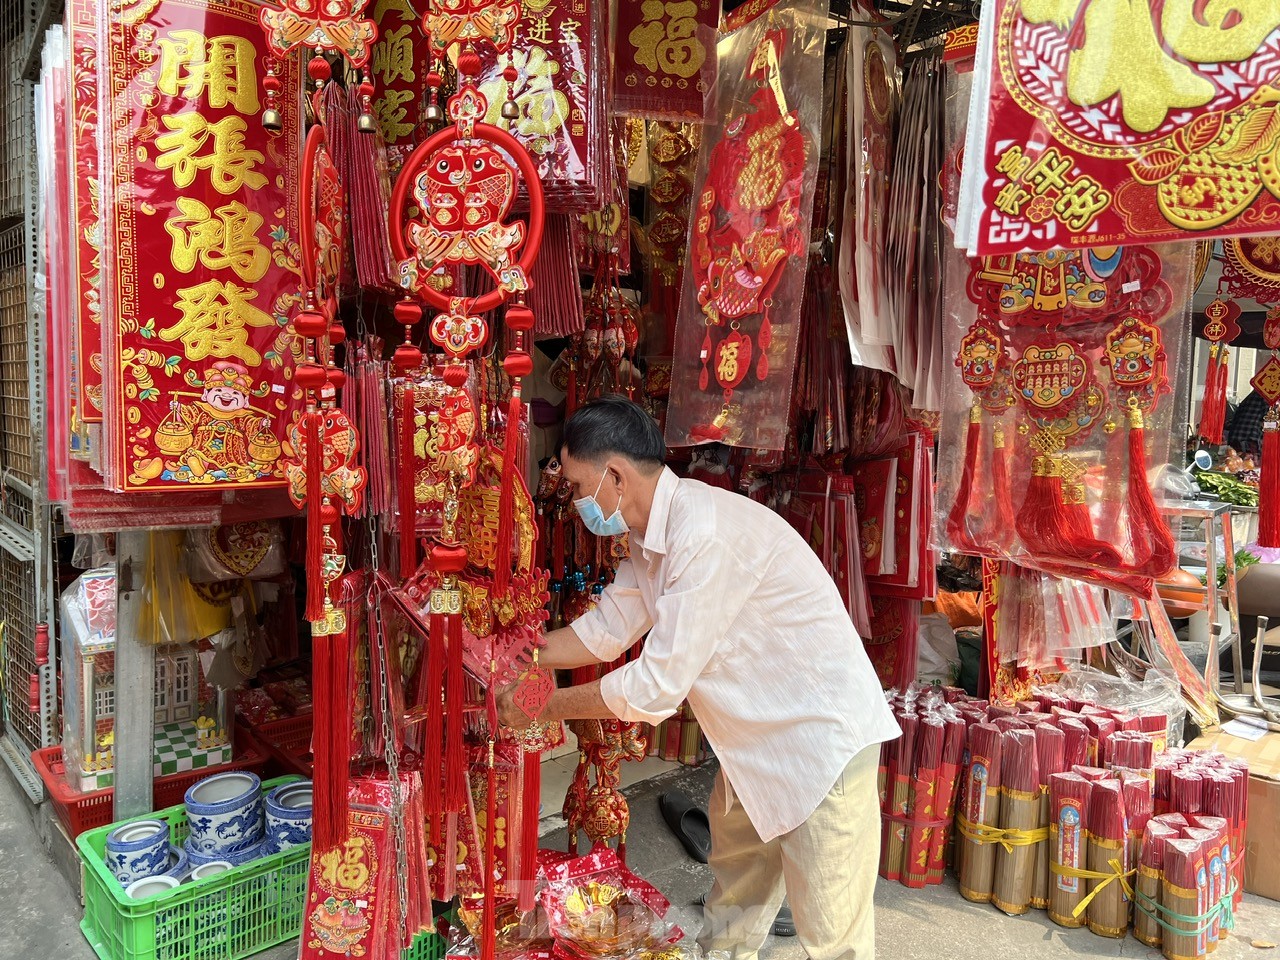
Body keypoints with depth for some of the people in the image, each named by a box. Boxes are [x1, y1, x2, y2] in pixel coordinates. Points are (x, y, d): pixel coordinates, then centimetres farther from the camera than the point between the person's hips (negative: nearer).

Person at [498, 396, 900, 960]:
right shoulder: (652, 535, 2)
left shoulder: (707, 533, -30)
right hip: (758, 740, 10)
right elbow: (605, 628, 13)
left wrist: (542, 707, -16)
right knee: (733, 904, 26)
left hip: (822, 736, -10)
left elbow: (658, 686, -28)